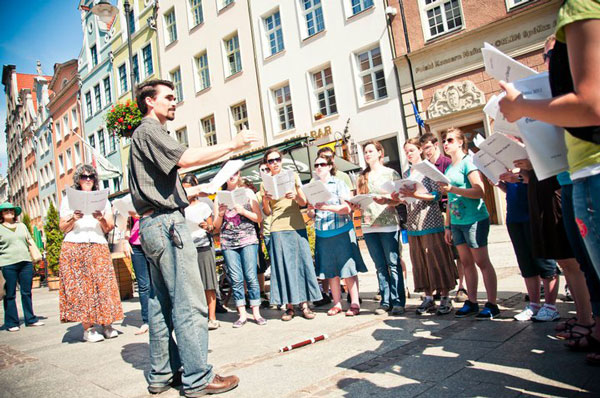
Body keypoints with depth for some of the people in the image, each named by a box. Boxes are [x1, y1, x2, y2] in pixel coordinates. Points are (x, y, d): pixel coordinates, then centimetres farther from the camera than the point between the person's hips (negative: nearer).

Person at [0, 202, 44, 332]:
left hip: (25, 262, 4)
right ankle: (11, 323, 9)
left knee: (27, 292, 8)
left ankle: (30, 319, 16)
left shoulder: (22, 226, 18)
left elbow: (30, 240, 21)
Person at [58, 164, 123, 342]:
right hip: (74, 247, -1)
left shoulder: (102, 199, 18)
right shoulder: (69, 199, 15)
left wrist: (101, 219, -8)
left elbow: (109, 228, 12)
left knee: (103, 284, -9)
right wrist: (73, 219, -9)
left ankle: (107, 325, -3)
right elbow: (63, 228, 9)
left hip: (98, 246, 1)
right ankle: (88, 328, -2)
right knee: (80, 286, -5)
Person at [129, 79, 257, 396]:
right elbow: (186, 158, -21)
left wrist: (194, 193, 26)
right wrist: (232, 145, -16)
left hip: (153, 224, 11)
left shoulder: (146, 134, 27)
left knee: (162, 302, 11)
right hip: (167, 222, -11)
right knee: (189, 302, -10)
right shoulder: (149, 130, -5)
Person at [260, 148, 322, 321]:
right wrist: (265, 201, -12)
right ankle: (289, 306, 7)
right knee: (283, 266, 0)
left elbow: (303, 203, 5)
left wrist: (295, 196, -15)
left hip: (297, 226, 1)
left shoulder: (293, 176, 10)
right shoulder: (265, 183, 9)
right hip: (278, 229, 0)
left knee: (302, 262, 0)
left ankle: (304, 303, 8)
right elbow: (267, 213, 7)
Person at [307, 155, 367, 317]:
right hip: (322, 234, 4)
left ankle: (355, 303, 6)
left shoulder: (339, 184, 0)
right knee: (330, 271, 8)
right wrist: (310, 210, -11)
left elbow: (347, 208, -9)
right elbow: (311, 214, 12)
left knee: (348, 269, -2)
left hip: (342, 231, -4)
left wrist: (326, 207, -20)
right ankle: (337, 303, 18)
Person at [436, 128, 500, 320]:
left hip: (474, 219, -7)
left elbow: (479, 191, -18)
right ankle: (472, 302, 18)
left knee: (482, 261, -2)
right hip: (457, 222, 7)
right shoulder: (448, 169, 16)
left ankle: (492, 305, 5)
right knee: (466, 262, 10)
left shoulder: (468, 162, -6)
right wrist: (448, 226, 17)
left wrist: (452, 189, -25)